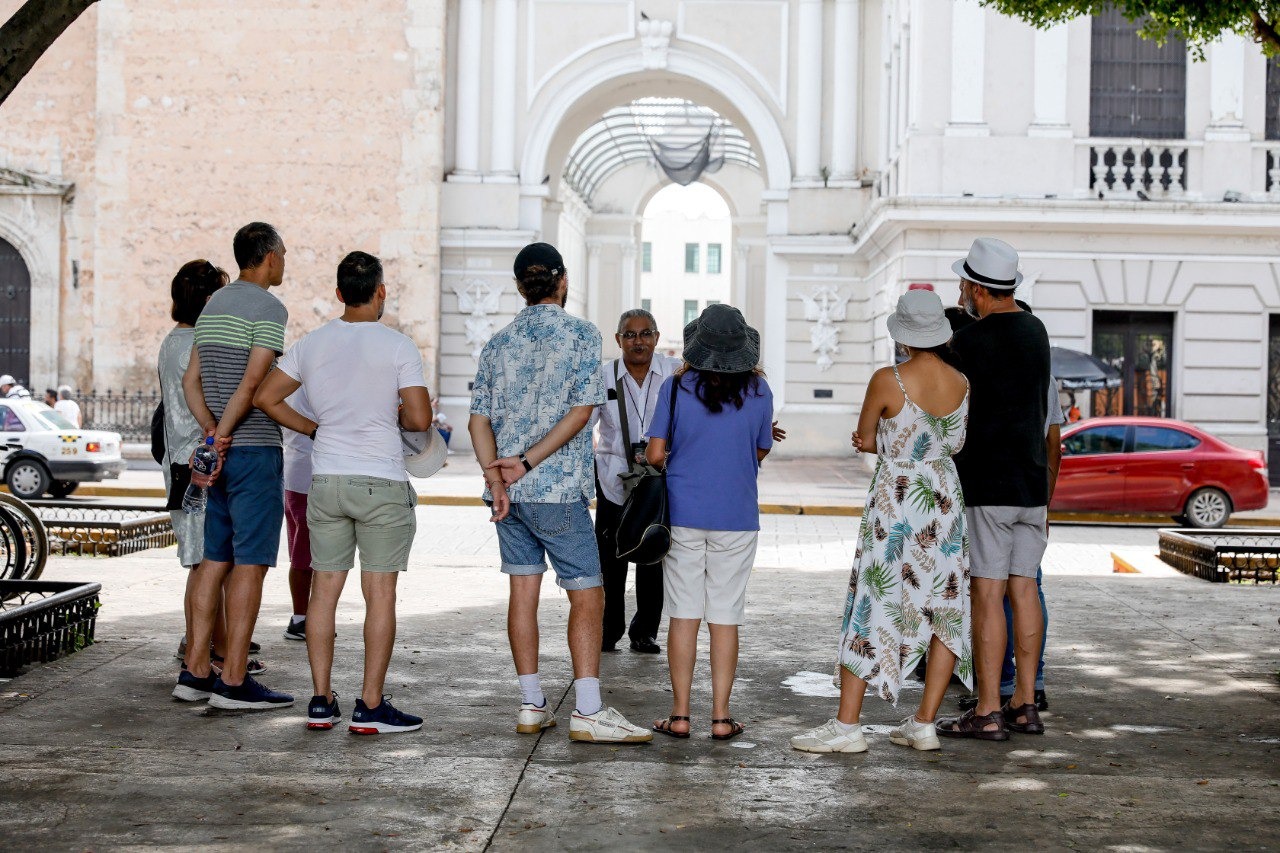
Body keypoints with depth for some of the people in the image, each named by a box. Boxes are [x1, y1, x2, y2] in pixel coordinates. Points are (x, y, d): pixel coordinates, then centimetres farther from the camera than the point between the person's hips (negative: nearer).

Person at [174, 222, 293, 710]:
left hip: (222, 451, 9)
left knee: (216, 560, 11)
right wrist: (222, 436, -12)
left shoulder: (213, 305, 17)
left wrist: (211, 433, 4)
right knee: (250, 563, -6)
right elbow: (252, 383, -19)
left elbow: (191, 382, 14)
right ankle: (234, 680, -6)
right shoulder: (268, 308, -10)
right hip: (255, 449, -9)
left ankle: (195, 671, 13)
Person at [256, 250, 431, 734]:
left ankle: (321, 702, 13)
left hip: (326, 481, 4)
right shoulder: (397, 347, -7)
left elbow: (265, 397, 9)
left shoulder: (312, 344, 6)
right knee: (380, 593, 0)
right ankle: (370, 707, 1)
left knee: (325, 589, 9)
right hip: (382, 483, -4)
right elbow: (420, 419, -11)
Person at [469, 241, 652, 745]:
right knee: (587, 596, -1)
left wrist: (496, 477, -8)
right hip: (559, 491, -5)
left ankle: (532, 706, 13)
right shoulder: (581, 335, -4)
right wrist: (528, 462, -12)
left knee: (523, 591, 9)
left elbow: (479, 420, 2)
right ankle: (588, 712, -6)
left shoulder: (498, 344, 9)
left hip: (508, 492, 5)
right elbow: (581, 411, -12)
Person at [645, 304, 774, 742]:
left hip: (683, 514, 0)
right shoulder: (758, 390, -4)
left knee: (684, 615, 6)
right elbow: (762, 450, 9)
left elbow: (654, 454, -7)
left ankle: (680, 714, 8)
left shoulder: (676, 387, -7)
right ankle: (721, 716, 8)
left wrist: (659, 459, 16)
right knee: (725, 618, 5)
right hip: (737, 519, 0)